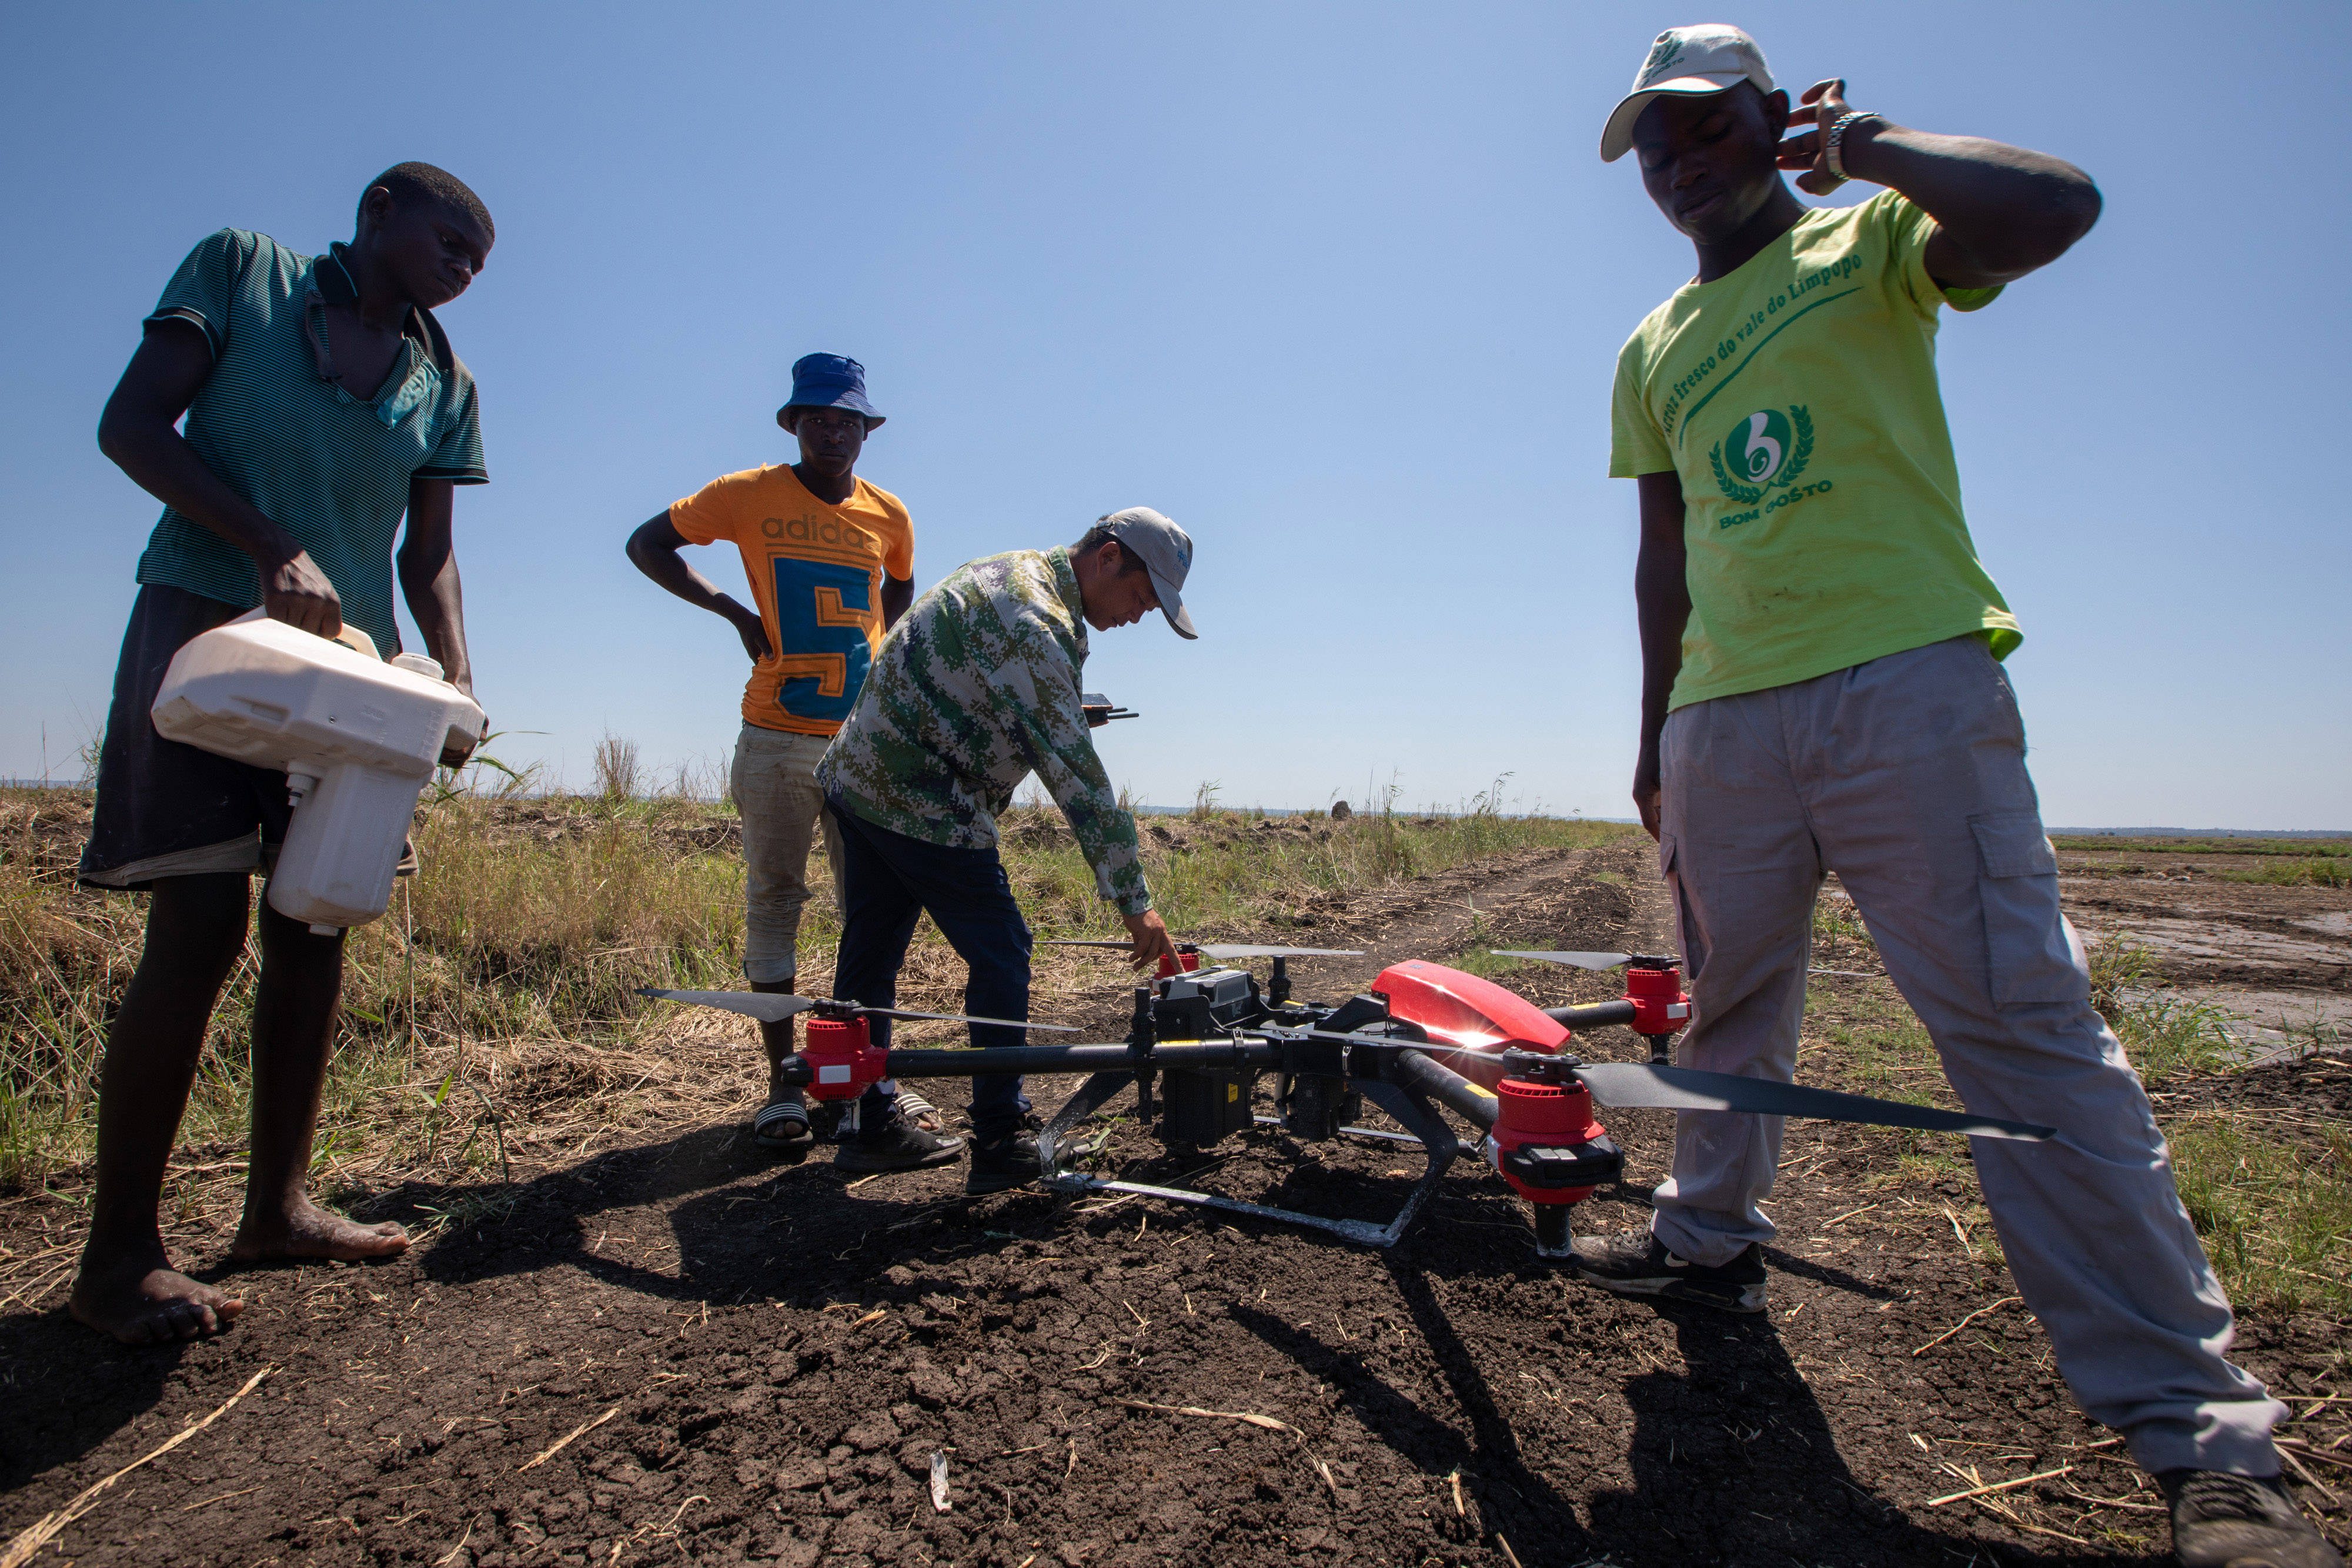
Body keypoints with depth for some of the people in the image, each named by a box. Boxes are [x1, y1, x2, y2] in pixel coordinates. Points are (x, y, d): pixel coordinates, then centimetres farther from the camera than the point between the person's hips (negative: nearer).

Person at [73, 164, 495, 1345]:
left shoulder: (444, 384, 14)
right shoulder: (240, 268, 5)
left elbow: (428, 554, 11)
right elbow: (131, 426, -3)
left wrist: (456, 677, -6)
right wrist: (273, 547, -17)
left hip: (344, 660, 5)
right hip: (205, 626, -4)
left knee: (313, 933, 4)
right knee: (198, 930, -11)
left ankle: (276, 1206, 16)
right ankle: (118, 1255, 0)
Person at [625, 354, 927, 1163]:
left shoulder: (890, 515, 8)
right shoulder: (750, 495, 0)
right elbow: (647, 544, 7)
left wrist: (877, 665, 12)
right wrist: (733, 610, -4)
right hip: (777, 740, -2)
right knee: (774, 901, 0)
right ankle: (782, 1082, 7)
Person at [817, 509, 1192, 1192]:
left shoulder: (1014, 570, 12)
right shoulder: (1034, 623, -20)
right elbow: (1074, 771, -24)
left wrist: (1058, 712, 11)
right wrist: (1134, 902, -22)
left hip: (857, 776, 10)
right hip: (924, 805, -10)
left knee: (869, 955, 14)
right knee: (1000, 956, -1)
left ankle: (865, 1128, 26)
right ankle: (1000, 1145, 6)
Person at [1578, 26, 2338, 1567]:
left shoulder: (1871, 244, 9)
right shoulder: (1653, 352, 21)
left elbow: (2058, 205, -13)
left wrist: (1857, 141, 0)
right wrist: (1656, 734, 17)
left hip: (1908, 685, -5)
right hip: (1724, 723, 5)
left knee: (2025, 1027, -8)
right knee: (1728, 1009, 12)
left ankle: (2203, 1431, 2)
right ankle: (1710, 1234, 31)